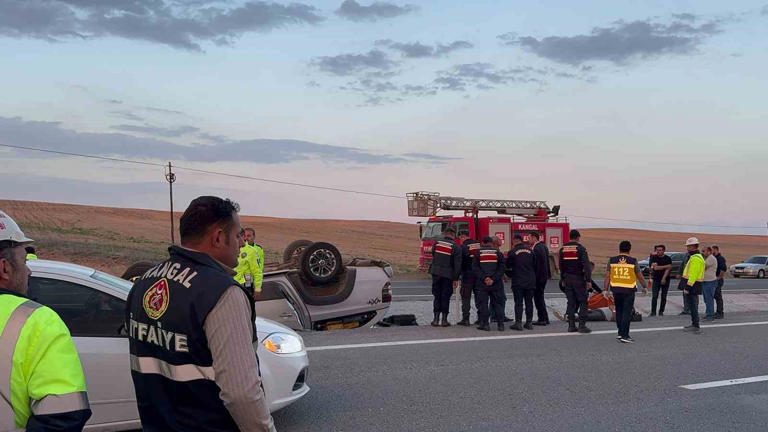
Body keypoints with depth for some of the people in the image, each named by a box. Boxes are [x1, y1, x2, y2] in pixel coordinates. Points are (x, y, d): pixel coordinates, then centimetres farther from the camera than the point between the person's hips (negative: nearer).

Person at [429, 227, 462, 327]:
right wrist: (456, 279, -6)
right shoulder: (456, 247, -7)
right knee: (446, 297, 5)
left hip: (436, 273, 3)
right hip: (448, 275, -3)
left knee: (437, 296, 10)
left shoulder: (437, 243, 2)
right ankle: (444, 320, 7)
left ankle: (436, 319, 8)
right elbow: (457, 264, -9)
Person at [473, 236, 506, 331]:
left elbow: (475, 267, -5)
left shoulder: (478, 252, 1)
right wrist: (493, 279, -6)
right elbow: (501, 268, -3)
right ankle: (501, 324, 7)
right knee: (498, 303, 9)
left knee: (483, 303, 4)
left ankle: (484, 324, 0)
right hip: (496, 284, 1)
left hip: (482, 283, -1)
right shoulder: (498, 252, 3)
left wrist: (484, 278, -9)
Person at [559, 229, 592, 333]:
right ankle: (582, 325, -6)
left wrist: (563, 280, 21)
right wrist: (588, 279, -11)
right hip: (579, 279, -5)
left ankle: (571, 325, 8)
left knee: (571, 302, 9)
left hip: (567, 279, 5)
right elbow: (586, 265, -14)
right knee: (583, 301, -1)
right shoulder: (581, 249, -9)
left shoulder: (562, 249, 8)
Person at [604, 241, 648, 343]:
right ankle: (624, 336, -2)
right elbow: (640, 276, 3)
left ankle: (620, 332, 25)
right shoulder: (633, 261, -3)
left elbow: (608, 276, 3)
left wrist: (606, 289, 8)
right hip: (629, 290, -3)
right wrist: (645, 287, 18)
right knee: (627, 312, 1)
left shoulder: (612, 260, 2)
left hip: (616, 289, 3)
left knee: (619, 311, 17)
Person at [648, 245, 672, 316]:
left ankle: (661, 311, 13)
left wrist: (664, 278, -19)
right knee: (654, 296, -6)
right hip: (656, 280, 0)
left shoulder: (668, 259, -1)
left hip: (665, 280, 0)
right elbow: (655, 267, -11)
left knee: (663, 297, 4)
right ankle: (653, 312, -2)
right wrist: (666, 266, -12)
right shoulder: (654, 258, 2)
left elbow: (668, 269, -10)